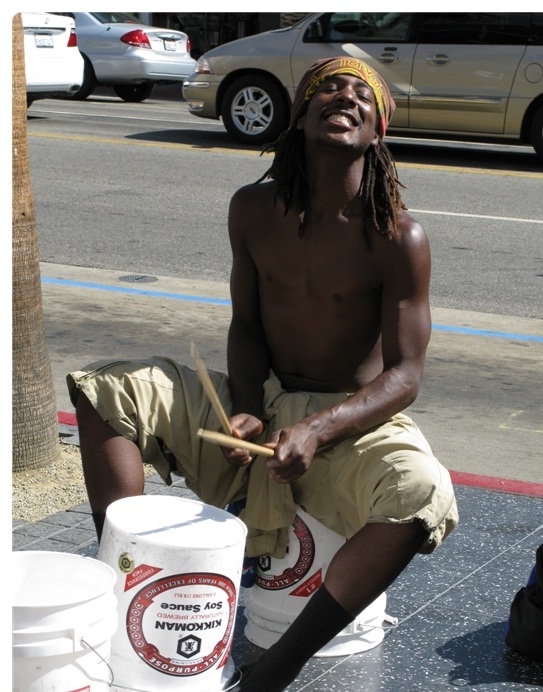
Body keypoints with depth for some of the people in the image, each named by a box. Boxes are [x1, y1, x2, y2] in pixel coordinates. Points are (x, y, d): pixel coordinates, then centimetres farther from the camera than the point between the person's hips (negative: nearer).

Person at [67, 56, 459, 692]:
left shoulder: (398, 238, -15)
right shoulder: (255, 209, -2)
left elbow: (404, 376, -15)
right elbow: (246, 324, 6)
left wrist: (315, 429, -31)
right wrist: (248, 412, -13)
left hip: (350, 423, -4)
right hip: (260, 405, 4)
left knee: (424, 497, -36)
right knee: (103, 388, -11)